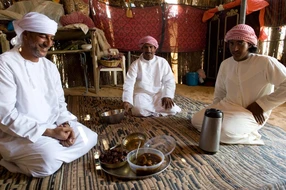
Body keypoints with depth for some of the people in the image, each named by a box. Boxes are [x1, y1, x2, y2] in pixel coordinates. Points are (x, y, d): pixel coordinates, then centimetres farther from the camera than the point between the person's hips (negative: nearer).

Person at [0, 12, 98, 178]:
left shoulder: (50, 66, 7)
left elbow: (60, 103, 10)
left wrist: (65, 125, -11)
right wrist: (49, 132, -22)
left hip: (53, 128, 8)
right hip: (17, 134, -7)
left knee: (89, 137, -2)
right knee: (48, 160, -31)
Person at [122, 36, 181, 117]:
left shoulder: (162, 62, 1)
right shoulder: (135, 64, -4)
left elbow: (169, 81, -2)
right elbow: (128, 83, -12)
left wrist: (167, 96, -18)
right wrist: (127, 101, -27)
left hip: (159, 94, 2)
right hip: (142, 94, -2)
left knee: (172, 110, -23)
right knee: (140, 110, -33)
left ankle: (149, 109, 1)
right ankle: (158, 109, -5)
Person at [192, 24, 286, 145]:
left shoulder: (265, 62, -13)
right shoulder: (225, 64, 5)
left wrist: (261, 104, -14)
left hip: (253, 113, -6)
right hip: (227, 106, 6)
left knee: (225, 131, -32)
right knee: (196, 120, -9)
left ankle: (250, 136, -1)